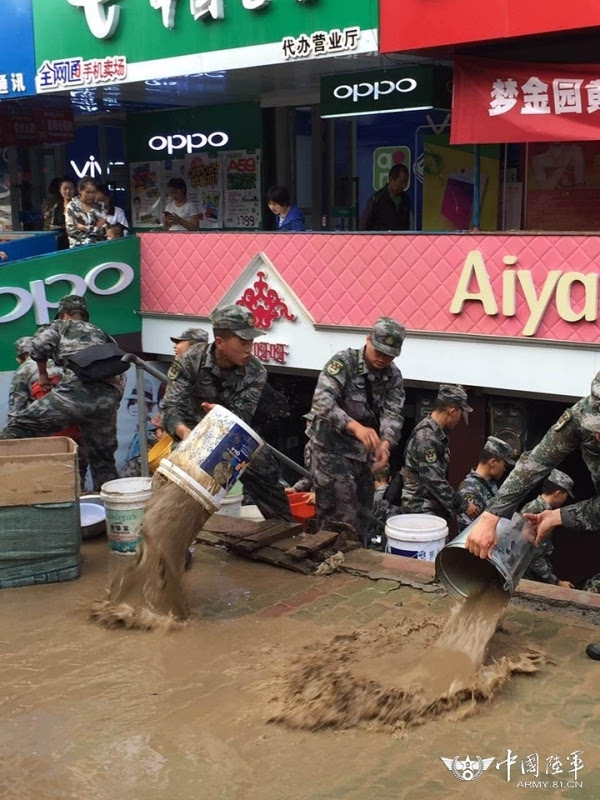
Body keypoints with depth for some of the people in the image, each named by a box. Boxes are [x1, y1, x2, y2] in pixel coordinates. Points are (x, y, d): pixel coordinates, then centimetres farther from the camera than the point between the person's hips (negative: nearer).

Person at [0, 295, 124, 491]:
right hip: (109, 397, 5)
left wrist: (43, 375, 19)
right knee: (102, 459, 16)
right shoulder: (102, 335, 36)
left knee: (20, 427, 0)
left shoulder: (61, 326, 23)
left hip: (78, 390, -5)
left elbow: (39, 344, 4)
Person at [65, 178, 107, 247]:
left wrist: (85, 228, -5)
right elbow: (72, 231, -6)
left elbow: (105, 230, 2)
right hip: (79, 246, -2)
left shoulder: (100, 206, 10)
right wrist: (96, 229, -4)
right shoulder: (72, 207, 3)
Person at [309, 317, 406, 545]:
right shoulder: (344, 362, -14)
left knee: (362, 518, 13)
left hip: (363, 453, 6)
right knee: (340, 520, -8)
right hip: (332, 449, -6)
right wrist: (356, 426, -42)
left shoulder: (393, 376, 3)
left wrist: (385, 443, -30)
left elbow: (393, 414, -8)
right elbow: (322, 400, -28)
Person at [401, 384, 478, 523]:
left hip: (433, 508, 10)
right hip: (422, 511, -10)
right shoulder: (426, 438, -21)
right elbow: (435, 482, -23)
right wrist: (463, 506, -17)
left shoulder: (437, 433, 11)